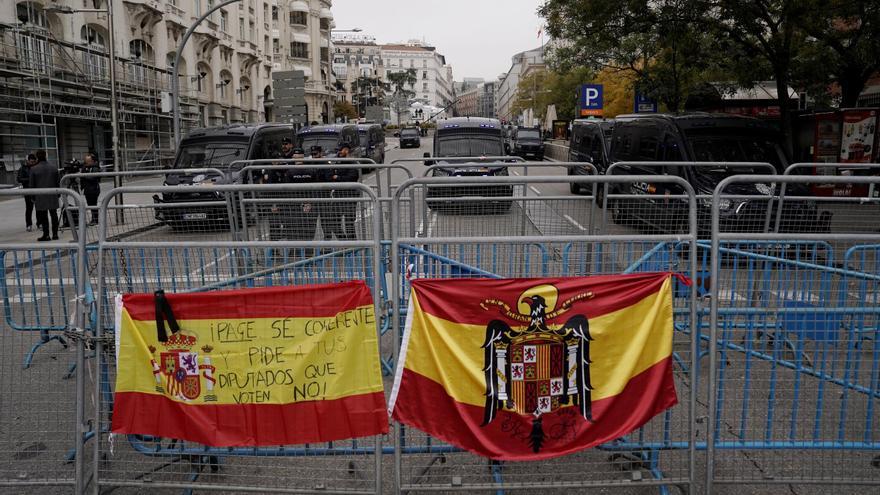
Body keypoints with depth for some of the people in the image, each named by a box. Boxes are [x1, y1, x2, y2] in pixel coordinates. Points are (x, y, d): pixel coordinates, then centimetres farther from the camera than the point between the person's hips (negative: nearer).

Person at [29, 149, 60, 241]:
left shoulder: (34, 169, -7)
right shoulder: (54, 168, 1)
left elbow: (32, 185, -3)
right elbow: (57, 183, 5)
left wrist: (33, 197, 5)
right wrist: (57, 194, 13)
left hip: (40, 197, -3)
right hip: (53, 197, 3)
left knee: (43, 216, 2)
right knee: (53, 215, 8)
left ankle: (46, 234, 2)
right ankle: (55, 234, 10)